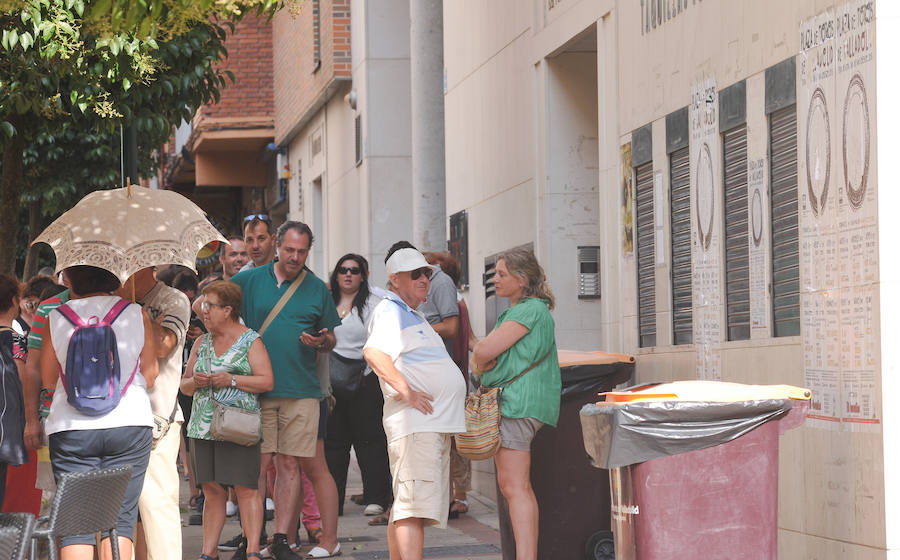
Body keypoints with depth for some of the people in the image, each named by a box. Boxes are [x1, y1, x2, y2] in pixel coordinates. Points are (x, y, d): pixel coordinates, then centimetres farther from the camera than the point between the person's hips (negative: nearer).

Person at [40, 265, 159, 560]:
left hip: (70, 428, 0)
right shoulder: (137, 315, 3)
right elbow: (150, 375, 7)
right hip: (130, 424, 0)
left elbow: (47, 378, 9)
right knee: (120, 518, 4)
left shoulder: (57, 318, 3)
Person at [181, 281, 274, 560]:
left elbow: (267, 381, -6)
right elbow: (184, 385, 19)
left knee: (245, 489, -7)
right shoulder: (202, 343, 17)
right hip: (203, 427, 5)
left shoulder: (250, 341, 0)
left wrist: (232, 380, -15)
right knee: (212, 491, 5)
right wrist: (195, 382, -3)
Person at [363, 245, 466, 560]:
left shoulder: (413, 316, 25)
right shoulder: (390, 311, -7)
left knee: (407, 508, 11)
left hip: (436, 422, 10)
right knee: (414, 504, -17)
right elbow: (374, 352, -25)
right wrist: (406, 391, -26)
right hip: (415, 422, -10)